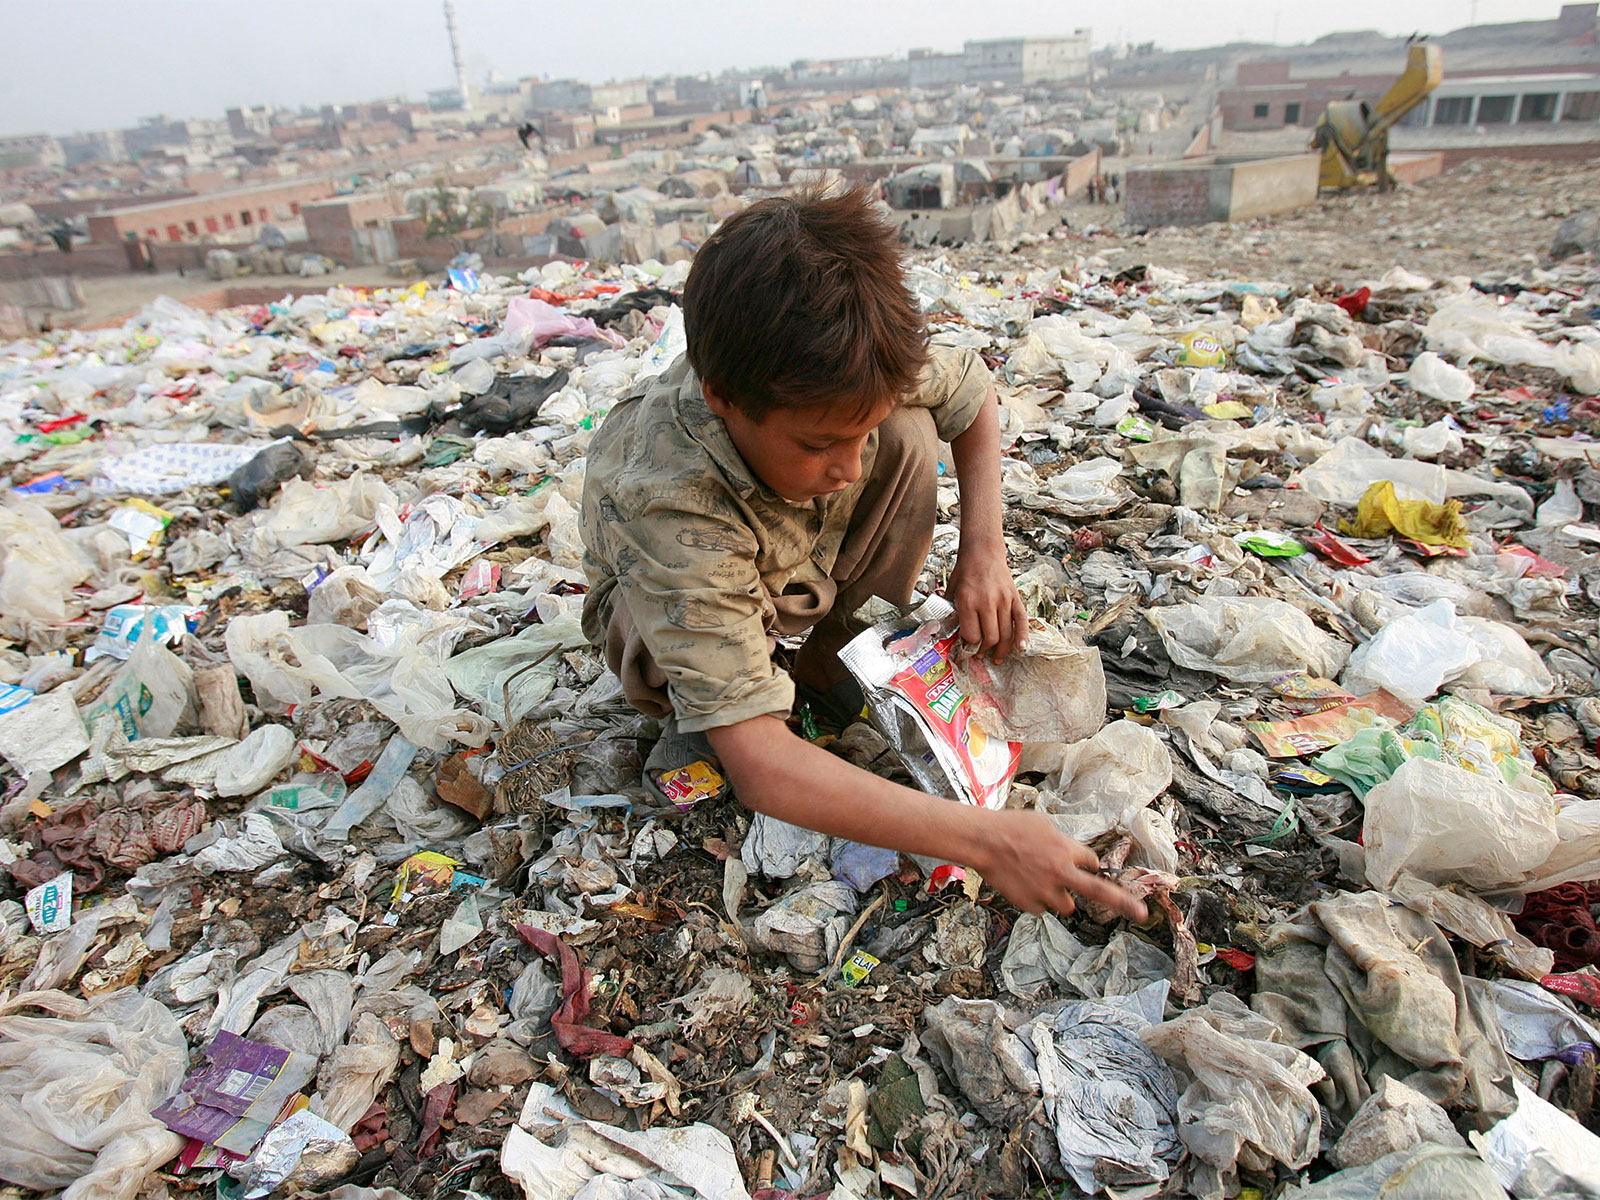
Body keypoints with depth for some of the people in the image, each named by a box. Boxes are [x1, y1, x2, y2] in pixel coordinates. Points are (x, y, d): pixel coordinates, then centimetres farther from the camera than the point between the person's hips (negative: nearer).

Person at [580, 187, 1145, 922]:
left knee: (909, 432, -22)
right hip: (657, 602, -4)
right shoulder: (670, 501, -44)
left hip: (802, 566, 4)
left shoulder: (847, 379, -31)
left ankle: (828, 658, -4)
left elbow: (973, 397, -7)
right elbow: (761, 770, -48)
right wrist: (986, 840, -51)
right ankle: (697, 711, -3)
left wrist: (983, 549, -23)